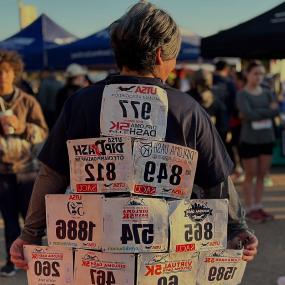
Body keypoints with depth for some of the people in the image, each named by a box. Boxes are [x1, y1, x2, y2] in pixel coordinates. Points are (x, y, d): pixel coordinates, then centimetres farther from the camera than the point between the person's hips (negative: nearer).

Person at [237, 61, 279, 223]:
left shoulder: (267, 93, 8)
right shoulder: (242, 94, -4)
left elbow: (276, 111, -5)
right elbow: (248, 114, -18)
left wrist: (257, 113, -15)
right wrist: (268, 110, -9)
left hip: (267, 139, 5)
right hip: (250, 140, -4)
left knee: (262, 176, 10)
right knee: (250, 176, 4)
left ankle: (258, 207, 20)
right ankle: (250, 210, 13)